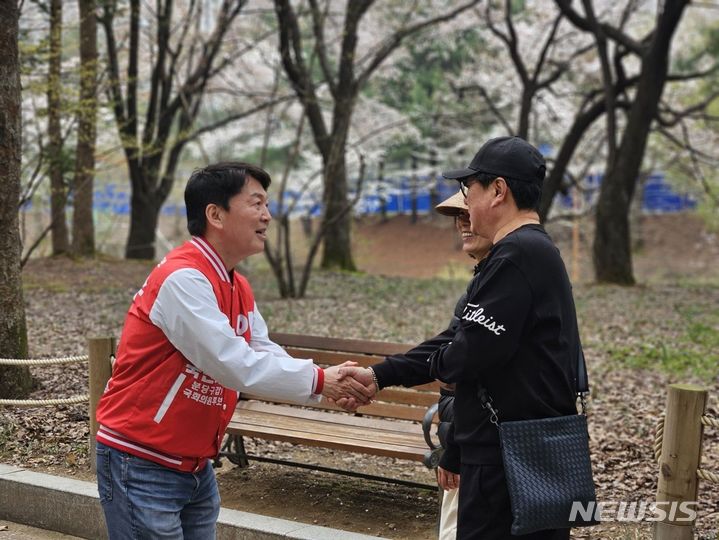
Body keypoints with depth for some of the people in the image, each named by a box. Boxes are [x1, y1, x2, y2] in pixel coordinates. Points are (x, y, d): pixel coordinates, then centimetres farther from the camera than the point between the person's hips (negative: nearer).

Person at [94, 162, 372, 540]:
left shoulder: (239, 289, 7)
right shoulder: (182, 279, -22)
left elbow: (267, 356, 6)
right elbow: (236, 365, -26)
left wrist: (332, 381, -9)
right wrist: (317, 381, -17)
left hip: (195, 466, 8)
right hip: (142, 467, -8)